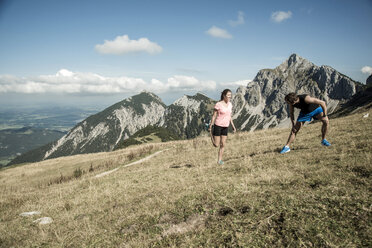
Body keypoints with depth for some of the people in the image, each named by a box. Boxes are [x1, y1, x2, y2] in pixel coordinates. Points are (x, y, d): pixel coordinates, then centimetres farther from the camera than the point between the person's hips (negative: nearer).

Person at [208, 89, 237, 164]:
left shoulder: (230, 104, 5)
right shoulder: (218, 104, -14)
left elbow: (229, 116, 13)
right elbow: (214, 116, -8)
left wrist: (233, 126, 10)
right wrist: (210, 126, -7)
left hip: (225, 127, 5)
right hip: (218, 125, -5)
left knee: (223, 145, 5)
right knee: (216, 144, -1)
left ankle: (219, 160, 17)